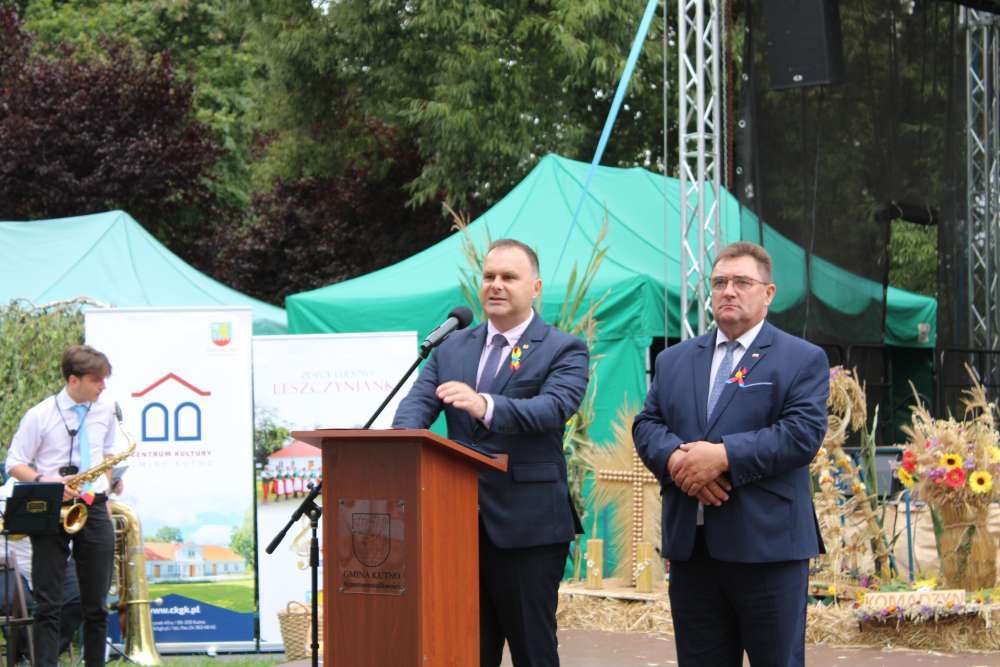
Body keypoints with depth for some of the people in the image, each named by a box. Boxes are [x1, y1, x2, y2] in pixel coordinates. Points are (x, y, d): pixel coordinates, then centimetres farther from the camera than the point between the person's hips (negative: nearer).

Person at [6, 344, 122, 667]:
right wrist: (45, 483, -19)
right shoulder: (39, 416, -5)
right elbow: (14, 464, -2)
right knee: (48, 603, -5)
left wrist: (105, 491, 10)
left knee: (96, 603, 5)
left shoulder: (105, 413, 8)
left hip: (93, 509, 4)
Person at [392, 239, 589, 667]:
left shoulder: (564, 350, -1)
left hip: (528, 528, -5)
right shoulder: (452, 348, 15)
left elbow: (554, 407, -19)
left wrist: (485, 406, -36)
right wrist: (404, 434, -21)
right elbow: (419, 400, 4)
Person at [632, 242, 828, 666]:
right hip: (690, 546, 5)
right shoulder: (674, 360, 17)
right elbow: (646, 424, 10)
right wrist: (674, 458, -13)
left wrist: (724, 456, -20)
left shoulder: (803, 359, 2)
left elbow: (804, 433, -11)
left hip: (767, 546, -4)